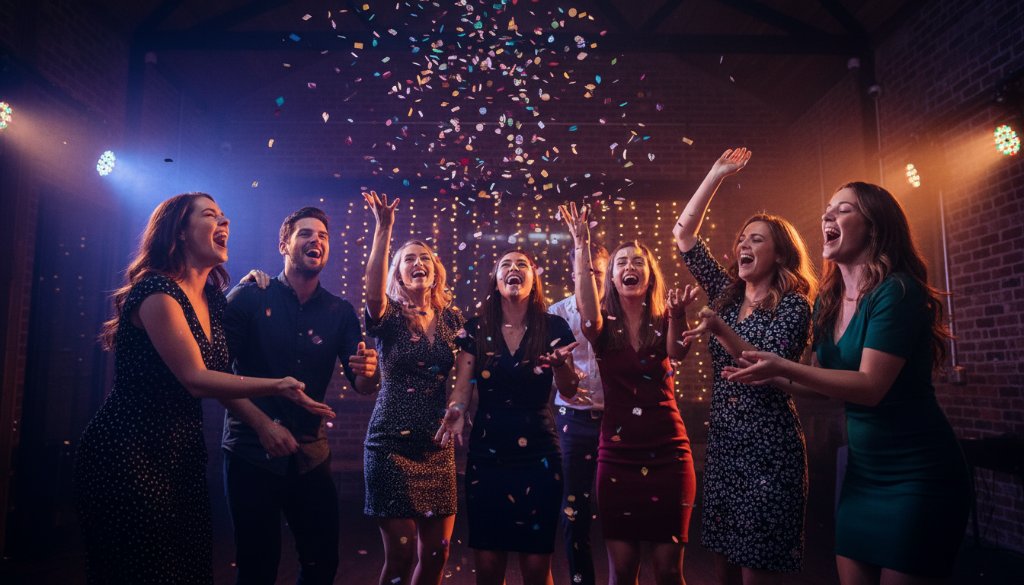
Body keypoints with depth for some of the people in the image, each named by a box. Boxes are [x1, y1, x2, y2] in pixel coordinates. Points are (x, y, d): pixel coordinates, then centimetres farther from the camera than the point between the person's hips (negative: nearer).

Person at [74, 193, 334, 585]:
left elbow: (223, 373, 7)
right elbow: (195, 379, -22)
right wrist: (278, 387, -26)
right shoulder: (157, 290, -16)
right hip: (127, 454, -8)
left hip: (184, 453, 8)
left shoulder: (212, 297, 9)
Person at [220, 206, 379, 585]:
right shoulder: (249, 297, -5)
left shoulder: (340, 313, 4)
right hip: (253, 451, -3)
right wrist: (264, 425, -18)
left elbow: (362, 386, 0)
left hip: (311, 455, 4)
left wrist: (366, 372, -23)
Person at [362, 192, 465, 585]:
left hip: (438, 445, 4)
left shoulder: (450, 318, 6)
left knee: (436, 552, 8)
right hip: (392, 444, -4)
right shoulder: (389, 319, -5)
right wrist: (383, 229, -33)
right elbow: (372, 292, -27)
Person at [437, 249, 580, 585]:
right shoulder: (477, 329, 3)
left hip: (538, 456, -1)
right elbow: (463, 385, 0)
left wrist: (559, 364, -23)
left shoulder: (553, 327, -1)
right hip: (485, 455, 1)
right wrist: (456, 410, -22)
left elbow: (568, 391, -2)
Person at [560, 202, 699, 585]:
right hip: (616, 455, 0)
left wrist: (678, 314, -42)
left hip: (667, 453, 0)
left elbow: (677, 352, -21)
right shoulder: (605, 326, 0)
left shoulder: (664, 321, 1)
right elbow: (588, 316, -25)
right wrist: (582, 246, -30)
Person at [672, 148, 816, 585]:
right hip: (722, 446, 6)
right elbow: (683, 235, 10)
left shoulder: (792, 306, -6)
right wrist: (716, 175, 8)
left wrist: (720, 331, -34)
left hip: (767, 450, -6)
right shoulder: (727, 296, 10)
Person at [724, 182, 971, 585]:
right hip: (862, 469, 8)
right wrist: (772, 378, 0)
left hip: (917, 475, -8)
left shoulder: (897, 291, -19)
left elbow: (870, 386, -26)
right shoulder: (828, 300, 5)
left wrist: (785, 367, -31)